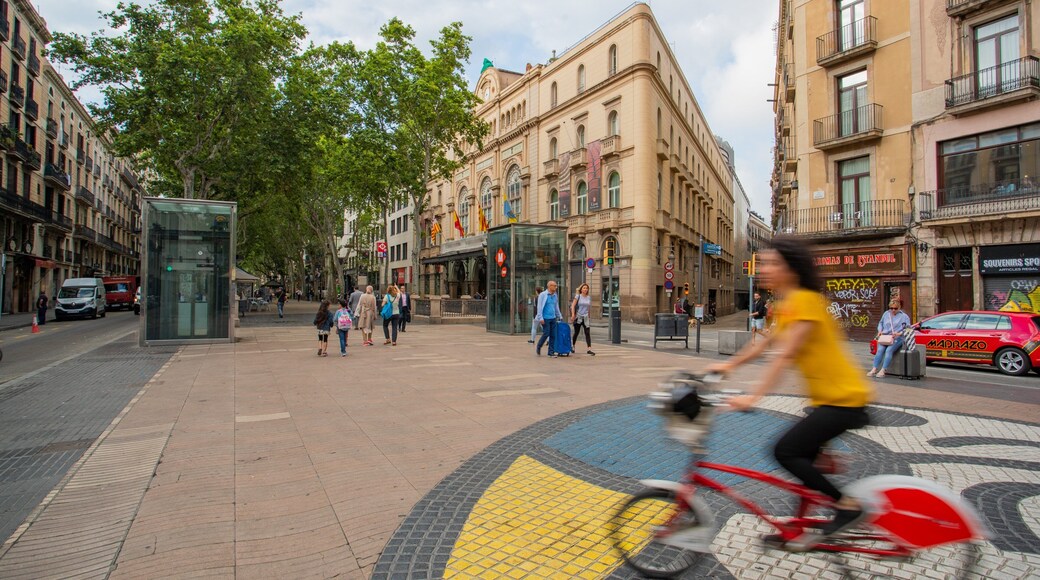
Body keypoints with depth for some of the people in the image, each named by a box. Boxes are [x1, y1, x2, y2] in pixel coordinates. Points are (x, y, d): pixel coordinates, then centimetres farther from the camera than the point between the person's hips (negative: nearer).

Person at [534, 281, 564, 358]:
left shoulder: (555, 296, 12)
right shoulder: (543, 295, -6)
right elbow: (539, 307, -10)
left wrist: (560, 316, 17)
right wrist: (541, 318, -16)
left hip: (553, 318, 6)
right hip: (545, 318, -6)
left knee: (553, 335, 3)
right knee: (546, 334, -6)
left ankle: (551, 352, 10)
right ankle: (538, 347, 19)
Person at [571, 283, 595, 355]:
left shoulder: (589, 297, 9)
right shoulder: (578, 296, -2)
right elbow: (573, 306, -8)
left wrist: (589, 316, 18)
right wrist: (573, 314, -19)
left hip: (585, 318, 2)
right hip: (578, 317, -2)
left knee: (588, 333, -8)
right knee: (576, 333, 9)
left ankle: (589, 349, -14)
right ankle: (572, 346, 30)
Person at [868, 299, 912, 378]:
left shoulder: (904, 316, 8)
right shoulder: (886, 314, 19)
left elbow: (908, 328, 5)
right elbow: (880, 323, 28)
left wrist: (899, 333, -12)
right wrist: (880, 331, 9)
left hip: (897, 338, -3)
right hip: (884, 337, 3)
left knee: (889, 350, -29)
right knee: (880, 350, -24)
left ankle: (882, 371, -32)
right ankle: (874, 370, -31)